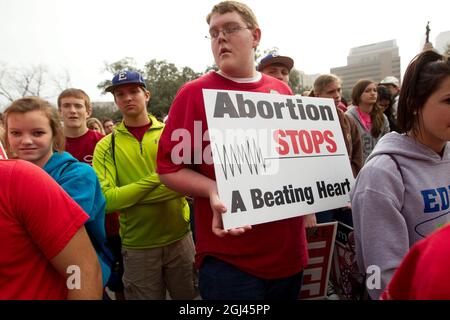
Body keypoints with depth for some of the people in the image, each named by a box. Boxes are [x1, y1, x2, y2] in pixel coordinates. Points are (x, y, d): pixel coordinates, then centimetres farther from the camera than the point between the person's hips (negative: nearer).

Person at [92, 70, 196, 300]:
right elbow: (106, 199, -15)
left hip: (179, 238, 1)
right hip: (137, 247, -1)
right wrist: (157, 178, -18)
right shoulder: (106, 146, -3)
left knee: (189, 296, 18)